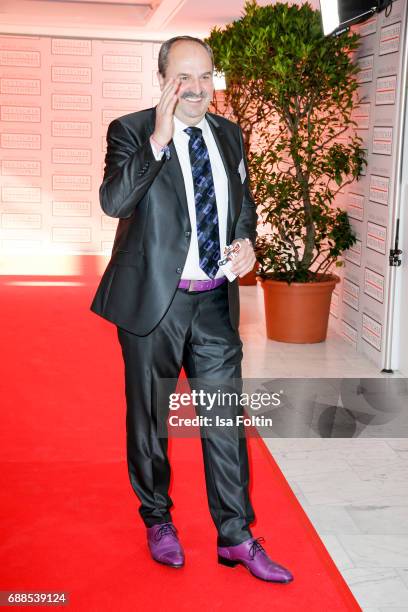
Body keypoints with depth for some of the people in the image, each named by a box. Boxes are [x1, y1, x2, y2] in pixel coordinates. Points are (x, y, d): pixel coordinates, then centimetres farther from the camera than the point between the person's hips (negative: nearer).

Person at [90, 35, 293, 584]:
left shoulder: (229, 135, 8)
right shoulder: (131, 132, -7)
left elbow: (244, 199, 21)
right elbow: (114, 201, -23)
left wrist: (246, 239, 1)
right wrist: (158, 141, -31)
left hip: (215, 302, 4)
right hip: (153, 299, -3)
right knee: (149, 416, 12)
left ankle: (236, 537, 18)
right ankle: (158, 519, 33)